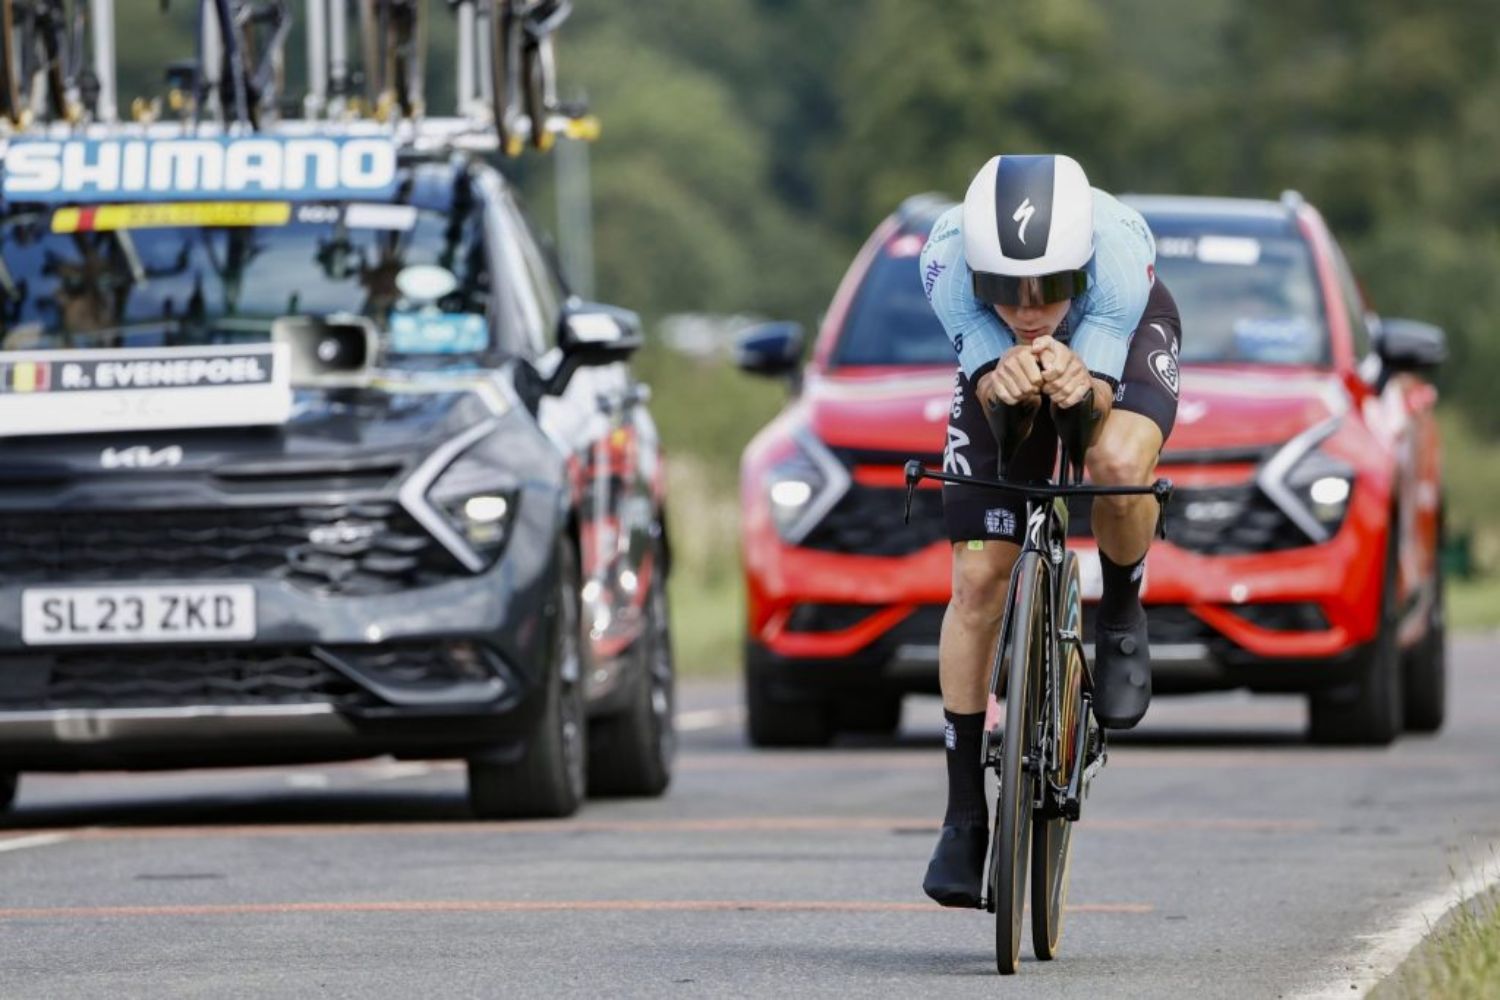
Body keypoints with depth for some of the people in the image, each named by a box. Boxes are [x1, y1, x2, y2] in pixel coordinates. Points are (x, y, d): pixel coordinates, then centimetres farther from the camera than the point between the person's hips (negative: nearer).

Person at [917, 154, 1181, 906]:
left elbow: (1098, 403, -36)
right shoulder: (948, 261, -38)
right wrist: (1006, 383, -56)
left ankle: (1121, 618, -4)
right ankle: (964, 817, 5)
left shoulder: (1118, 257, -41)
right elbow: (992, 391, -33)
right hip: (998, 362, 2)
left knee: (1119, 463, -37)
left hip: (1122, 342, -2)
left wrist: (1077, 387, -59)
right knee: (977, 580, -7)